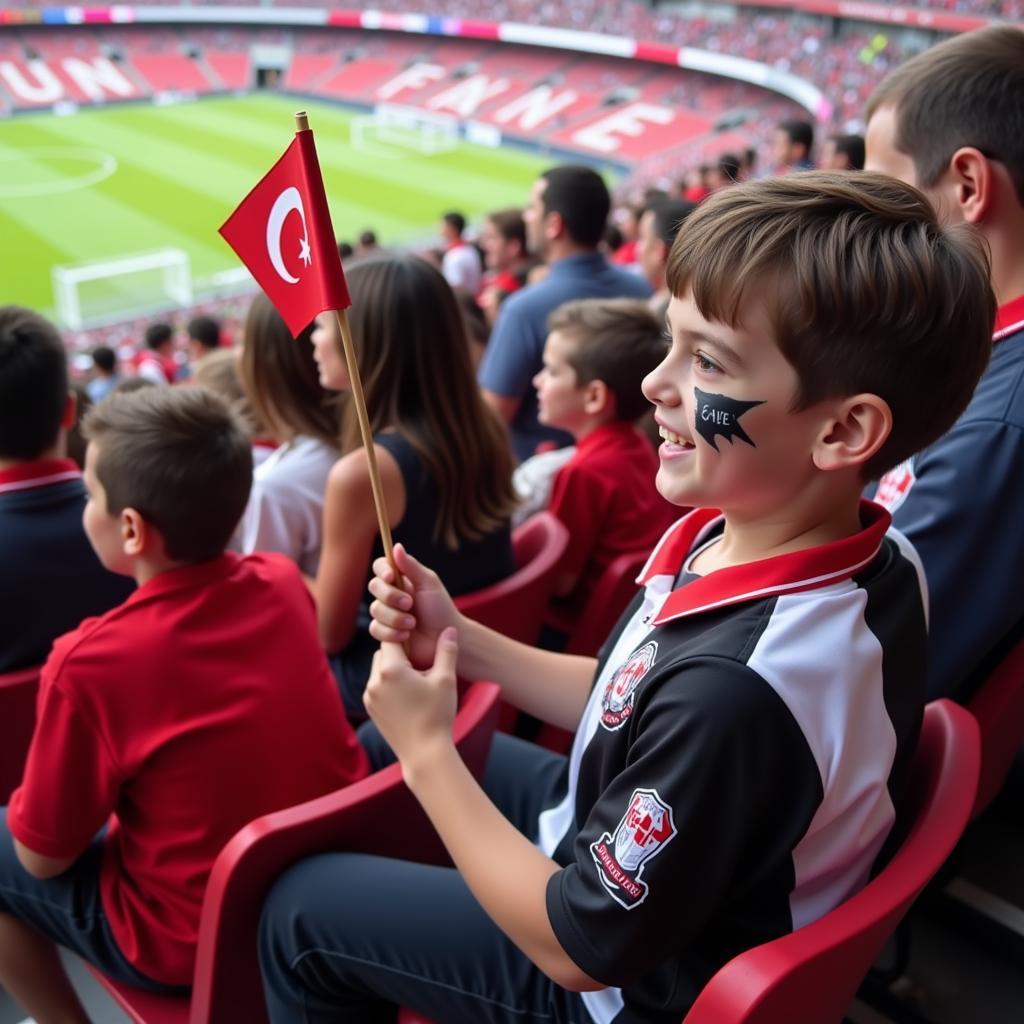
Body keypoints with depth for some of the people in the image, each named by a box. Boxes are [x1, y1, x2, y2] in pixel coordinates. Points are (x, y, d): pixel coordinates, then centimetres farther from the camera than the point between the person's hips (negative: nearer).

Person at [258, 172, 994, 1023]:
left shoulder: (736, 696, -42)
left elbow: (578, 947, -27)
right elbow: (629, 705, -1)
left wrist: (428, 752, -19)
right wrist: (459, 640, -11)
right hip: (619, 826, 8)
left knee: (299, 907, 7)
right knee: (377, 751, 22)